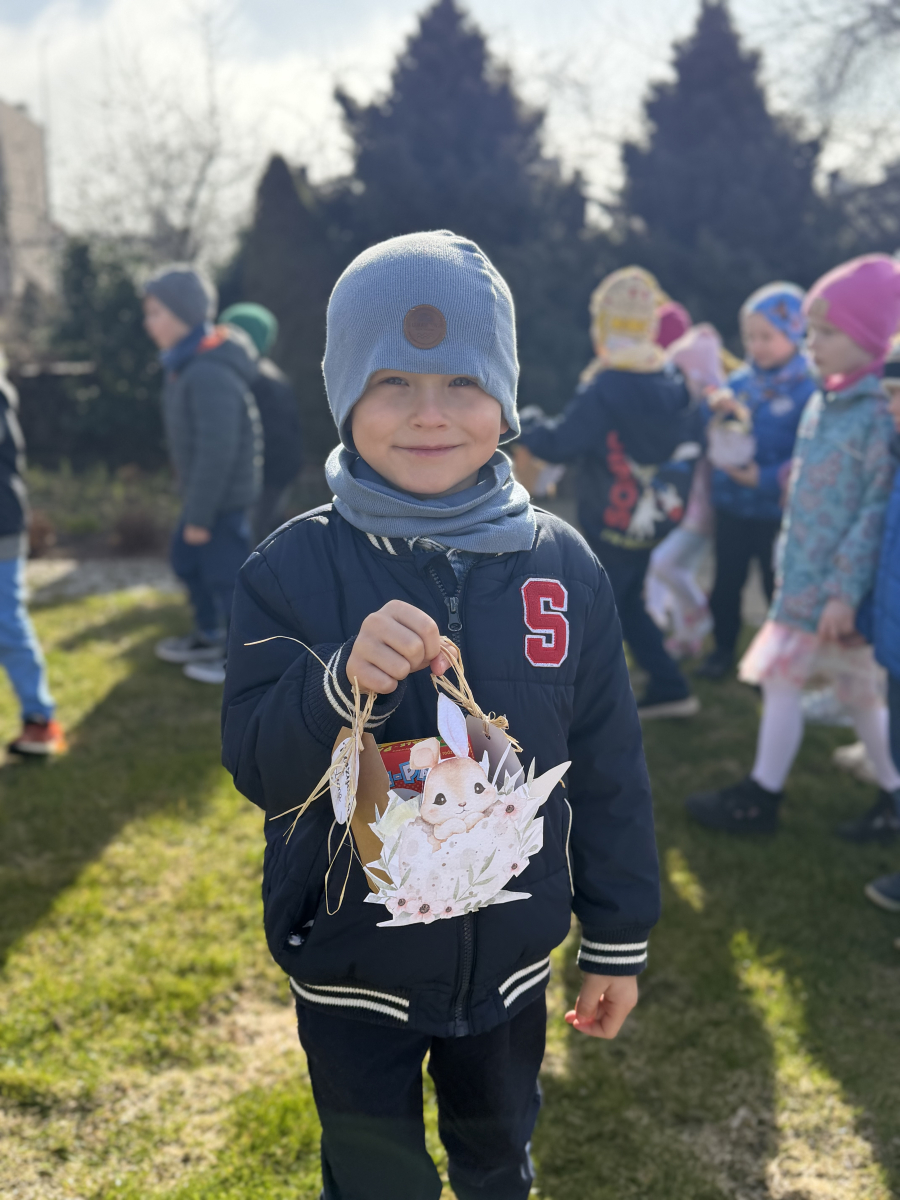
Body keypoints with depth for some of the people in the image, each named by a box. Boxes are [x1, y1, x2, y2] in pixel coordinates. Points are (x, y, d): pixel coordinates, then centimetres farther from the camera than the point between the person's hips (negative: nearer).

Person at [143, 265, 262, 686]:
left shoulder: (211, 375, -27)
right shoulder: (188, 364, 5)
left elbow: (217, 451, -27)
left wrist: (199, 514, -21)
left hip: (224, 498, -10)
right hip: (204, 493, 10)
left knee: (224, 574, 3)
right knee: (186, 558, 23)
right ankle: (209, 636, 40)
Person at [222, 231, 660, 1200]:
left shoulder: (560, 562, -9)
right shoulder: (293, 568, -15)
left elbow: (607, 764, -1)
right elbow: (257, 768, -18)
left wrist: (619, 938, 5)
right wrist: (343, 682, -37)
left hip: (511, 956, 3)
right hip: (352, 966, -2)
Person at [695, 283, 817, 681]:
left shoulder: (808, 389, -14)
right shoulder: (739, 382, 1)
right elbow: (705, 432, 7)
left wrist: (765, 478, -25)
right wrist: (717, 408, -13)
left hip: (777, 509, -5)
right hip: (731, 504, 5)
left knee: (778, 587, 9)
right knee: (726, 581, 17)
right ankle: (723, 649, 35)